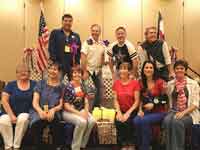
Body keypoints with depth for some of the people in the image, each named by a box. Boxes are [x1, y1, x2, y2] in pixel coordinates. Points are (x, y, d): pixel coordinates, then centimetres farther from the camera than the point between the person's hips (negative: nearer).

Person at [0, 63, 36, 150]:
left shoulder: (34, 85, 10)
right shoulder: (11, 85, 10)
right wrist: (11, 115, -12)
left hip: (25, 114, -1)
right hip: (9, 114, 1)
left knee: (23, 119, -35)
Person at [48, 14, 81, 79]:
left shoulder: (76, 36, 15)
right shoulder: (55, 33, 6)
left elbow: (79, 52, 12)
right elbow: (51, 48, -1)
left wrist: (77, 64, 0)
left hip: (72, 66, 3)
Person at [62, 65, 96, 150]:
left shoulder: (82, 86, 8)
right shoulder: (68, 87, -10)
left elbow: (86, 101, 9)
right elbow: (66, 106, -13)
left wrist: (86, 111, -11)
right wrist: (79, 113, -20)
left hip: (81, 110, 6)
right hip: (69, 112, -6)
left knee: (92, 121, -22)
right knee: (82, 122, -33)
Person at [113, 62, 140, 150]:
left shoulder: (135, 83, -2)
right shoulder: (116, 83, 8)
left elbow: (137, 101, -6)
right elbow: (115, 100, 4)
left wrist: (128, 113, -17)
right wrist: (119, 112, -12)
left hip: (132, 111, -2)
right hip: (121, 110, 3)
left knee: (127, 122, -30)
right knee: (118, 122, -27)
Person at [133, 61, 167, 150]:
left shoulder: (160, 82, -7)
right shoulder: (142, 83, 8)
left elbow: (165, 99, -6)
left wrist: (153, 104, -18)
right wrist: (140, 110, -2)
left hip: (159, 112, -4)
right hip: (146, 111, 4)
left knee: (144, 121, -31)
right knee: (136, 120, -26)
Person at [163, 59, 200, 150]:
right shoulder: (170, 84, 12)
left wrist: (183, 112, -17)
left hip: (189, 113, -2)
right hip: (173, 111, 3)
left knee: (177, 122, -35)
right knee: (167, 120, -32)